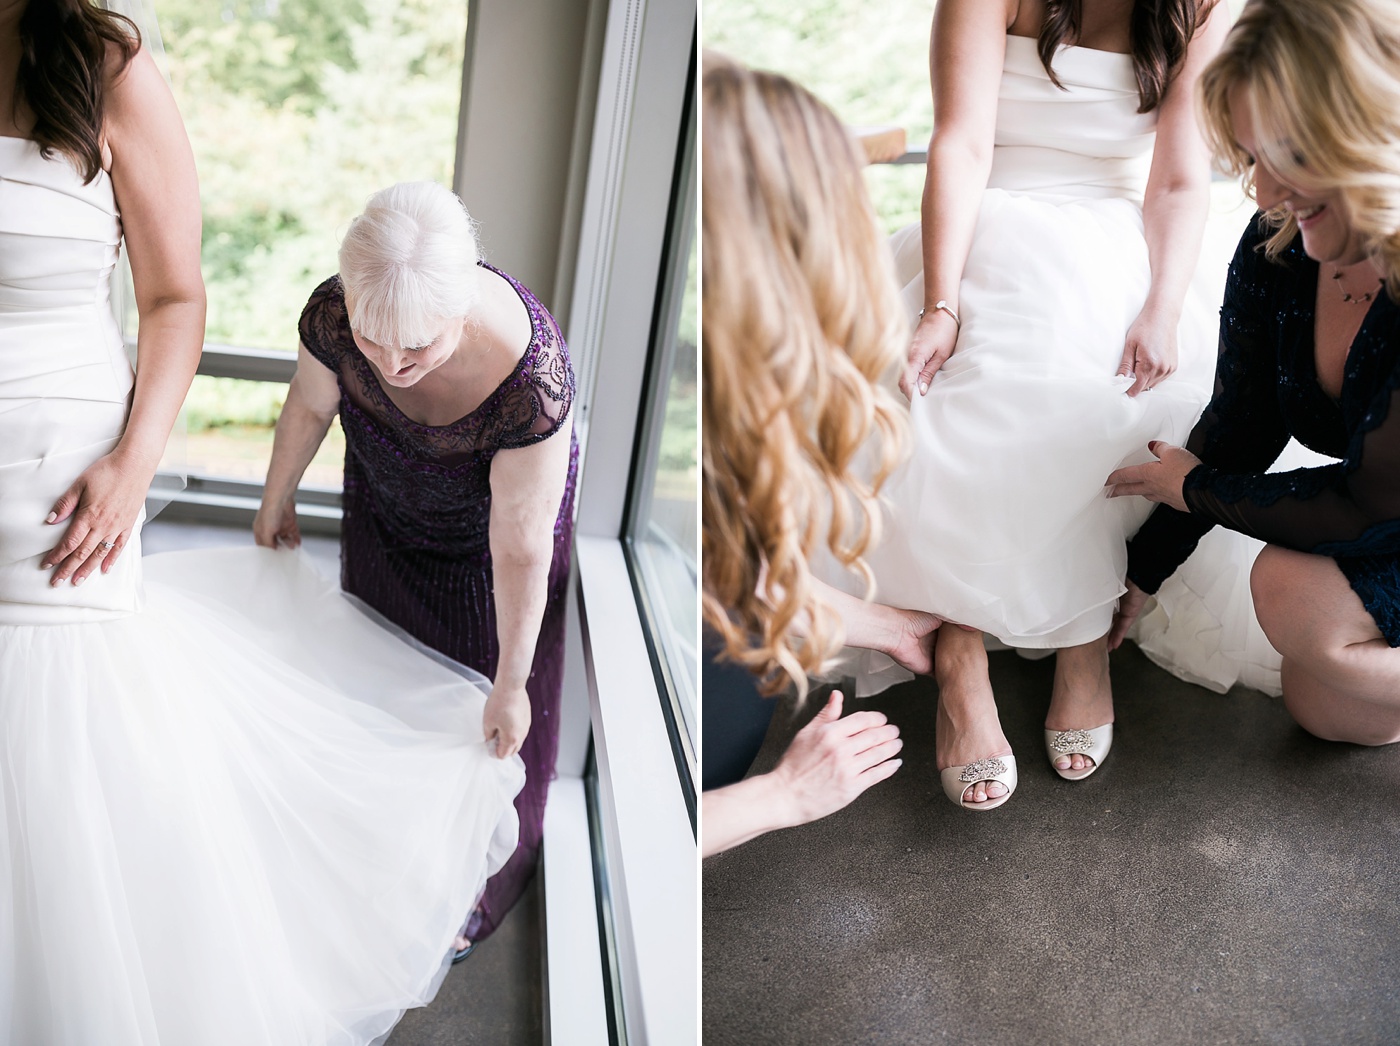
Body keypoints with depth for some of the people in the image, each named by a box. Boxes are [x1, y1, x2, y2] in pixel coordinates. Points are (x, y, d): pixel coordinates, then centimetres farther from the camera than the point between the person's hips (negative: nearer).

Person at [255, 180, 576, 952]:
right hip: (386, 505, 4)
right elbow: (310, 405, -9)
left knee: (478, 690, 14)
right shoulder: (332, 316, -32)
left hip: (485, 523, -4)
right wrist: (277, 499, 9)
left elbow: (520, 548, -34)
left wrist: (510, 681, -22)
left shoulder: (527, 380, -44)